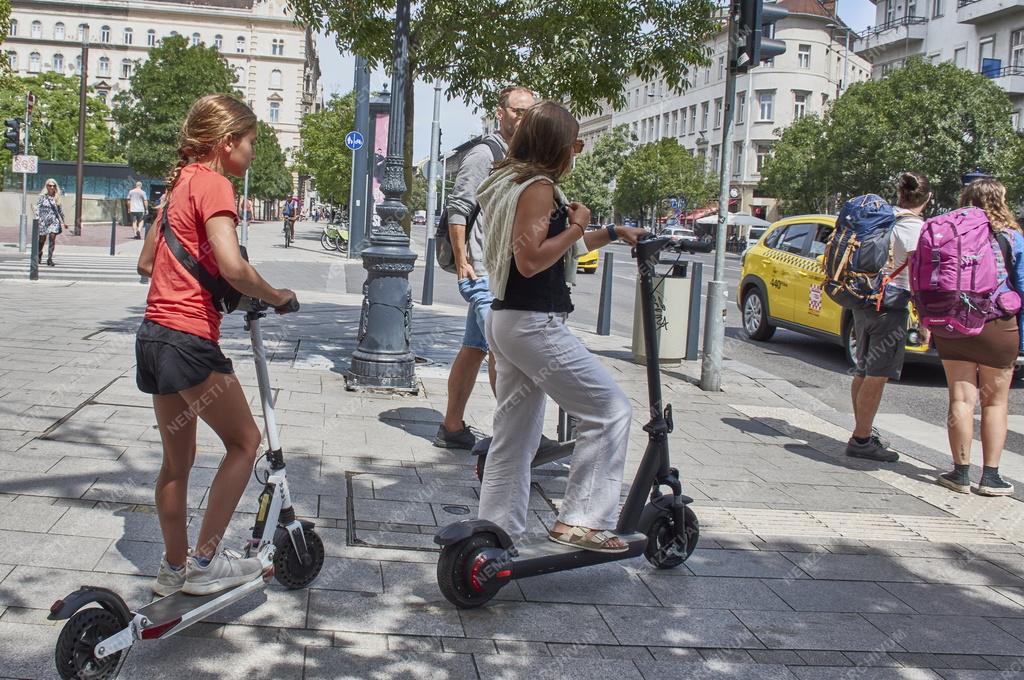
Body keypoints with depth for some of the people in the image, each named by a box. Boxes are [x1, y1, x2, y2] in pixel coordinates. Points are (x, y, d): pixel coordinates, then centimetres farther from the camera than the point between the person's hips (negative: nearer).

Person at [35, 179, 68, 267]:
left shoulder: (56, 197, 9)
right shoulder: (42, 196, 0)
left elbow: (60, 210, 16)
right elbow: (37, 208, -4)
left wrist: (64, 221, 18)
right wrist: (37, 219, -16)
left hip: (54, 221, 2)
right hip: (44, 221, -2)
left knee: (52, 239, -10)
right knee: (42, 239, 7)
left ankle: (49, 259, -5)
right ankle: (39, 254, 36)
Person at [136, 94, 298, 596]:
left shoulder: (180, 184, 16)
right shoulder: (213, 183, -12)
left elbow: (146, 262, 22)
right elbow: (233, 267, -25)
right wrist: (276, 297, -10)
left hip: (154, 333, 9)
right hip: (190, 339, -9)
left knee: (177, 458, 16)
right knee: (244, 442, 5)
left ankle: (175, 568, 26)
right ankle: (204, 563, 7)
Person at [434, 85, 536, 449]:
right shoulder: (484, 154, -8)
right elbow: (458, 209, -13)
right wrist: (462, 261, -16)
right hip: (483, 272, -9)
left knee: (474, 349, 10)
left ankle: (452, 427, 16)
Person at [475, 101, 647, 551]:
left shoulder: (513, 183, 18)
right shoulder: (538, 187, -13)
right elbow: (531, 260, -23)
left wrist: (611, 233, 26)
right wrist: (577, 225, -12)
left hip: (506, 321, 10)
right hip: (534, 324, -10)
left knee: (513, 436, 14)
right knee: (610, 411, -4)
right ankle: (580, 521, -5)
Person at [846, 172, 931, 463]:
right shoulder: (917, 229, -11)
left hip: (862, 301, 8)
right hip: (890, 305, -7)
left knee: (864, 371, 16)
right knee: (877, 375, -3)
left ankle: (863, 431, 27)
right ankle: (861, 439, 0)